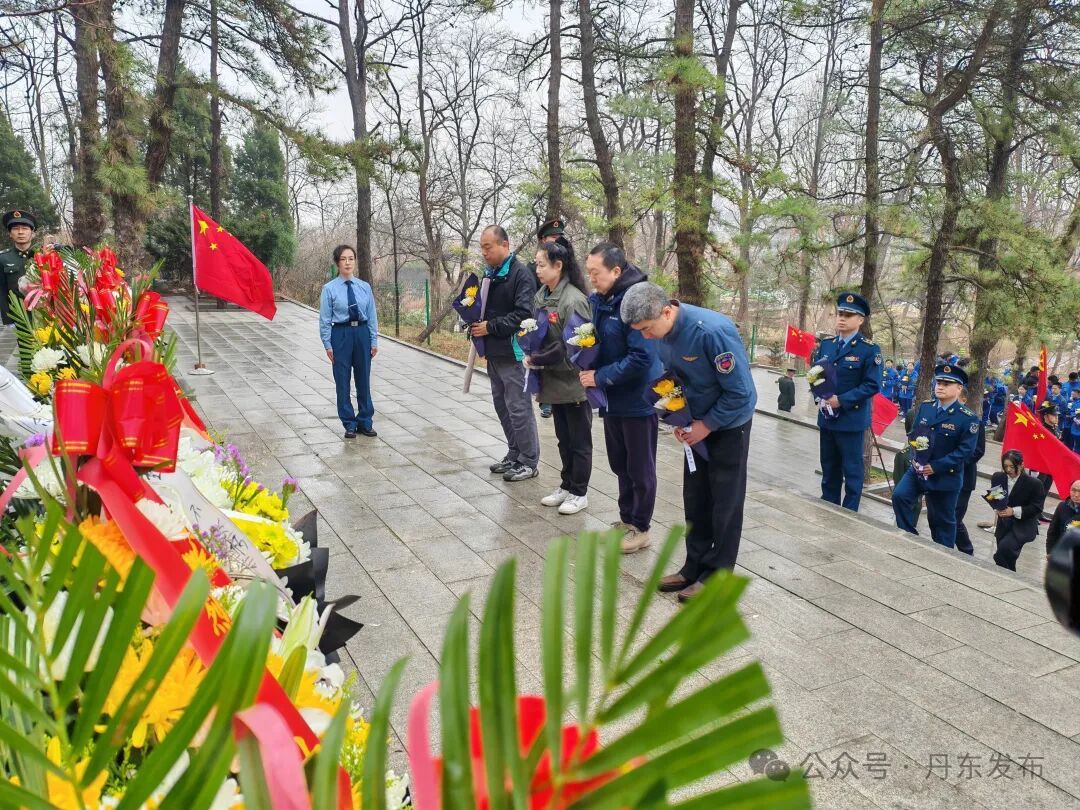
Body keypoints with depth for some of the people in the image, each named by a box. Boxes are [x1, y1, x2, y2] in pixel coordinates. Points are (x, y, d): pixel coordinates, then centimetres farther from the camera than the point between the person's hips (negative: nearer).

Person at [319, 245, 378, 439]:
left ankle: (365, 422, 23)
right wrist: (328, 345, -5)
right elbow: (325, 319, -3)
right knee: (343, 381, 6)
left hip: (362, 333, 2)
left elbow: (372, 316, 6)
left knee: (363, 379, 10)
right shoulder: (329, 289, -5)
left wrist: (374, 341, 3)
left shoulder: (365, 287, 2)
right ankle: (349, 424, 18)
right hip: (341, 334, -2)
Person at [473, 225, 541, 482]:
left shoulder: (521, 275, -13)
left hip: (512, 353, -9)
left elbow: (523, 314, -21)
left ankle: (529, 462, 8)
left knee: (519, 408, -3)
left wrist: (490, 327, -18)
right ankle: (514, 456, 27)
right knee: (502, 406, 15)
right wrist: (474, 322, 5)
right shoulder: (488, 274, 13)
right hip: (494, 353, 9)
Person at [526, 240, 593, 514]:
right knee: (563, 438, 18)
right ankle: (566, 486, 31)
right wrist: (532, 356, -2)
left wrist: (539, 360, -15)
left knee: (579, 440, 6)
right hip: (553, 381, 8)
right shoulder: (540, 296, 6)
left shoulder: (573, 299, -19)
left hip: (574, 382, -8)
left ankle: (579, 493, 18)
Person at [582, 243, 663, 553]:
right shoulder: (597, 301, 3)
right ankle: (626, 519, 35)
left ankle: (640, 528, 22)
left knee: (640, 468, 8)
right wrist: (588, 367, -5)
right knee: (620, 464, 19)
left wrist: (600, 377, -19)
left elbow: (642, 357, -25)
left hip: (638, 400, -7)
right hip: (612, 399, 8)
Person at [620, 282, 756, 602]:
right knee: (695, 497, 11)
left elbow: (740, 391, -25)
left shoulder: (713, 331, -31)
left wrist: (707, 425, -17)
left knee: (725, 501, 2)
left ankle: (717, 576, 13)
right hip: (699, 423, 7)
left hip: (729, 422, -7)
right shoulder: (663, 331, -8)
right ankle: (695, 567, 23)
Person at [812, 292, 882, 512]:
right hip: (826, 417, 6)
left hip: (852, 419, -6)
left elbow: (872, 385, -13)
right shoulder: (826, 344, 9)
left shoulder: (869, 349, -8)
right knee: (829, 469, 16)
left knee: (852, 470, 3)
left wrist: (842, 400, -20)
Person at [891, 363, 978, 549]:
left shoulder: (968, 418, -13)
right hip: (918, 468, 4)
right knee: (899, 496, -17)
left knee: (942, 520, 8)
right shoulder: (925, 407, 3)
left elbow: (966, 451, -17)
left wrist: (936, 467, -23)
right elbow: (913, 433, 12)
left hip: (946, 477, -4)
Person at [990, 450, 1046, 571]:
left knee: (1005, 547, -27)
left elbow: (1037, 507, -12)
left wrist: (1014, 511, -22)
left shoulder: (1034, 483, -13)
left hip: (1023, 525, -5)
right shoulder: (998, 477, 0)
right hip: (1003, 523, 5)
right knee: (1007, 556, 11)